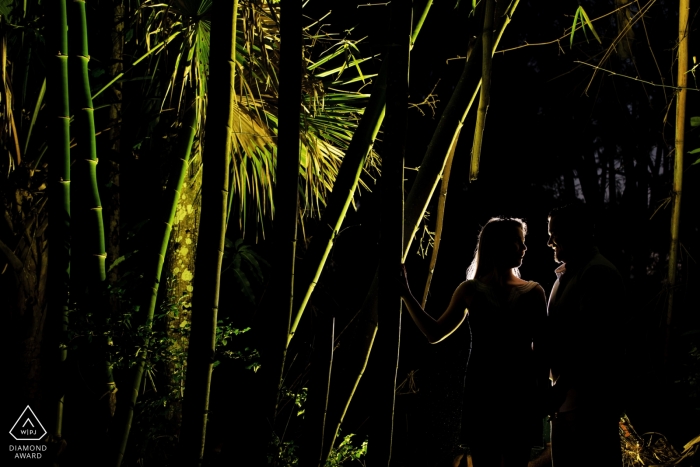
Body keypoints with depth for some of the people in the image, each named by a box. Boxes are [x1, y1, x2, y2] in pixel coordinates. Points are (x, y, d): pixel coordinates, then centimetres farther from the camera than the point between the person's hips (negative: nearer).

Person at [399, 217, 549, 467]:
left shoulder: (532, 292, 4)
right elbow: (435, 333, 9)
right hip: (482, 392, 0)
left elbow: (541, 347, 4)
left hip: (520, 392, 0)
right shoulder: (471, 290, 4)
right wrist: (406, 295, 5)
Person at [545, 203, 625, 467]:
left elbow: (589, 338, -21)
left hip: (589, 395, -9)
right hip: (568, 393, 10)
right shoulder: (567, 273, 16)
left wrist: (561, 387, -18)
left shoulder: (597, 272, -14)